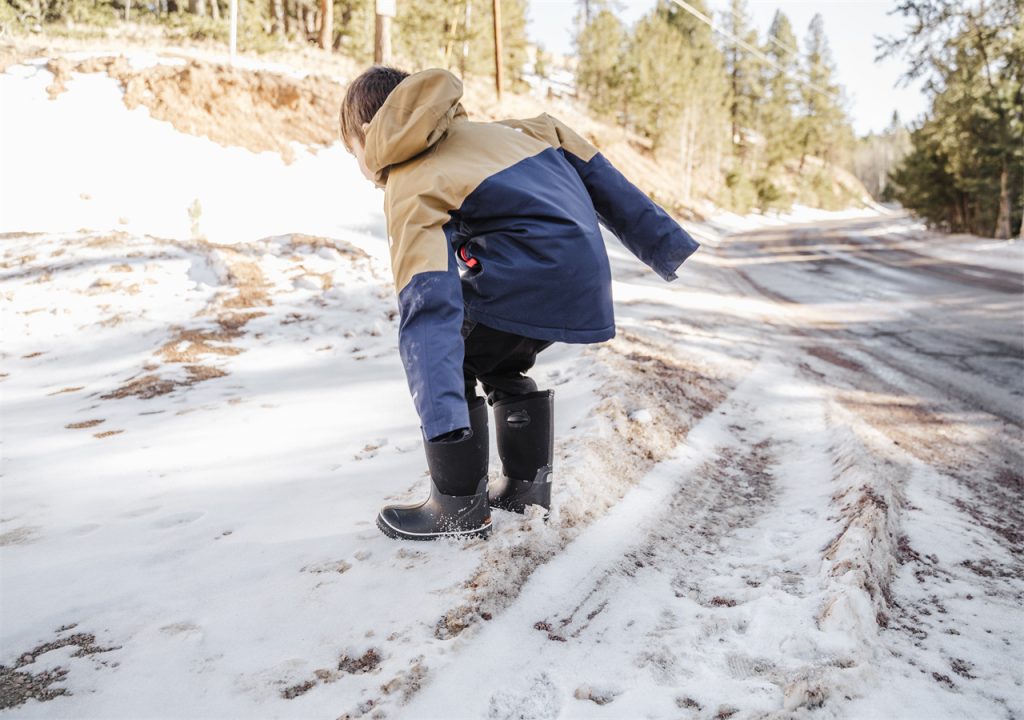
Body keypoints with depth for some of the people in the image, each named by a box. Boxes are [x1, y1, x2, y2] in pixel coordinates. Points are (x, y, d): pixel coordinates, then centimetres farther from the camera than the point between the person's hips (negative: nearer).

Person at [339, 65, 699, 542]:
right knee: (502, 367, 28)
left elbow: (429, 302, -18)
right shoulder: (493, 130, 23)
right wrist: (664, 243, 25)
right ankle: (527, 488, 33)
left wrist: (441, 417, -26)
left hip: (522, 284, -9)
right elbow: (593, 172, 21)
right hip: (587, 277, 9)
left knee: (443, 360, 9)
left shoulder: (408, 190, -1)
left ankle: (459, 508, 13)